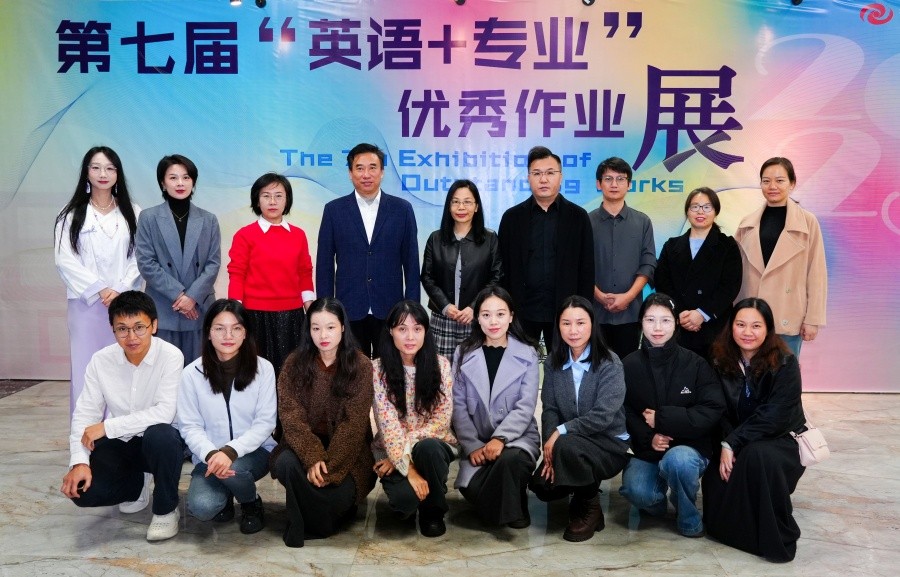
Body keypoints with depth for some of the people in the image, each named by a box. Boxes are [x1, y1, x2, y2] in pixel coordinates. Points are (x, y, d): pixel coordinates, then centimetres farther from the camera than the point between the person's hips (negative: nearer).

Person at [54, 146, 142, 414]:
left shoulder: (133, 213, 9)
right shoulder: (72, 215, 7)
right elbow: (65, 260, -2)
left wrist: (120, 290, -10)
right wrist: (100, 289, -11)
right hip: (87, 304, 0)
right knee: (86, 369, -1)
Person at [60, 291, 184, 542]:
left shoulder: (170, 356, -19)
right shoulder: (101, 360, -7)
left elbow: (165, 412, -28)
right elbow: (85, 413, -6)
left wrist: (107, 427, -25)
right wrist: (80, 462, -20)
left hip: (159, 442, -4)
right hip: (120, 444, 4)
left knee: (159, 435, -38)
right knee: (81, 490, -19)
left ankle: (166, 509, -11)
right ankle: (137, 486, 17)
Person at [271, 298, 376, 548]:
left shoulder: (361, 366, -8)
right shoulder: (295, 363, -2)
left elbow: (352, 424, -13)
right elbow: (292, 416, -10)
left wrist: (329, 467, -22)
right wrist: (313, 458, -25)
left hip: (346, 450, -1)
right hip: (305, 445, 2)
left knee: (337, 496, -27)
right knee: (285, 465, -30)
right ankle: (302, 524, -4)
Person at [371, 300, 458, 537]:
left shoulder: (440, 364, -4)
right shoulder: (377, 369, -8)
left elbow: (442, 419, -8)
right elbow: (388, 425, -14)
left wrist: (405, 452, -17)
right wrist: (409, 469, -23)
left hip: (434, 444, 1)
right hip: (391, 450, -1)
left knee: (427, 448, -35)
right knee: (406, 497, -30)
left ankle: (433, 511, -6)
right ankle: (408, 504, 11)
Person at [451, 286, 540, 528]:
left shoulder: (527, 354, -1)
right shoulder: (464, 353, 4)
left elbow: (526, 407, -8)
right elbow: (458, 405, 0)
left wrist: (500, 439, -21)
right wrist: (472, 446, -12)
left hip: (518, 436, -1)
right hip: (477, 441, 2)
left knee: (510, 460, -35)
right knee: (470, 486, -26)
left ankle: (511, 511, -5)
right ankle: (499, 506, 10)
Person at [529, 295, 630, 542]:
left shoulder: (609, 363, -14)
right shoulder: (552, 362, 2)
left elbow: (603, 416, -22)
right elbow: (549, 409, -2)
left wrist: (560, 433, -23)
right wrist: (550, 448, -18)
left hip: (609, 444, -4)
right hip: (568, 443, 5)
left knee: (567, 446, -34)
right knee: (542, 485, -19)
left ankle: (589, 510, -7)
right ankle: (584, 490, 16)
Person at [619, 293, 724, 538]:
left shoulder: (695, 364, -5)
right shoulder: (629, 365, -1)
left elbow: (711, 412, -11)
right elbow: (623, 412, -1)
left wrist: (662, 418, -17)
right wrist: (648, 437, -18)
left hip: (690, 447, -1)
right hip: (646, 450, 1)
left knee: (677, 459, -36)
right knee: (635, 490, -28)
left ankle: (689, 518, -4)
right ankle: (654, 501, 12)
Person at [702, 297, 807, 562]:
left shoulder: (785, 363, -14)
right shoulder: (720, 361, -2)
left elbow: (773, 417, -21)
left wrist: (733, 444, -25)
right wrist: (726, 446, -18)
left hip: (782, 440, -3)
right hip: (737, 443, 3)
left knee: (757, 455, -36)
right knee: (715, 481, -23)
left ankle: (779, 539, -19)